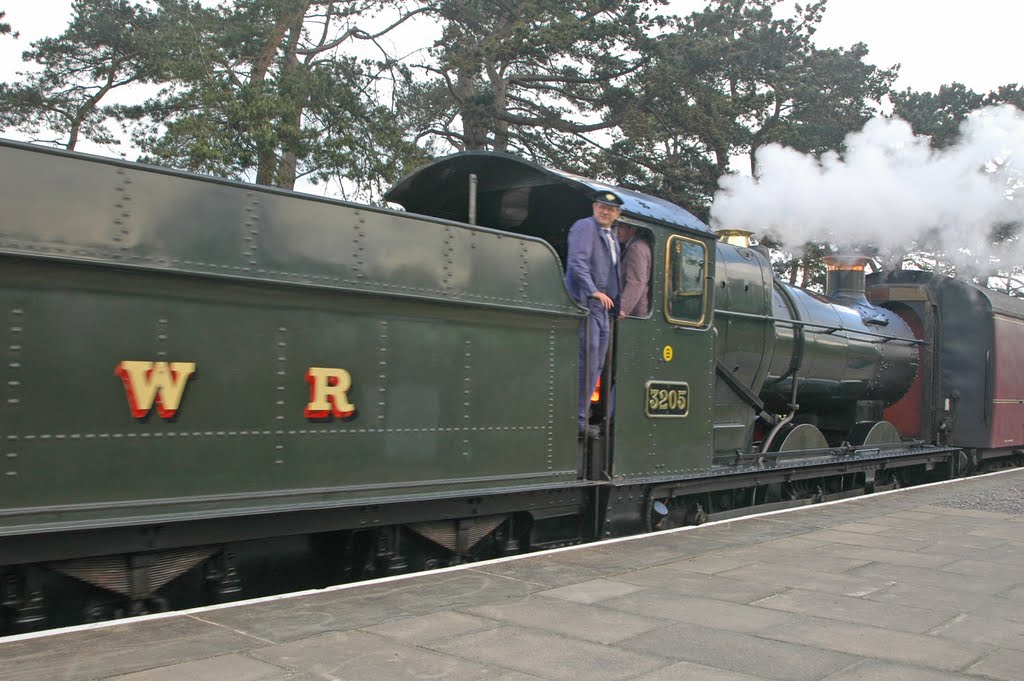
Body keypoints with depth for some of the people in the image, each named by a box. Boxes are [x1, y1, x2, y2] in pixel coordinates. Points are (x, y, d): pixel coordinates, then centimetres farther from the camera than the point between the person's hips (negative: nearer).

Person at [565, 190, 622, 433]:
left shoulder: (613, 238, 22)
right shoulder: (585, 227, -5)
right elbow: (577, 262, -17)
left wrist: (618, 303, 21)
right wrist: (594, 291, -26)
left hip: (603, 306, 9)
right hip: (585, 303, -9)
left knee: (596, 365, 10)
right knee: (587, 364, -13)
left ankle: (581, 416, 16)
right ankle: (577, 419, -8)